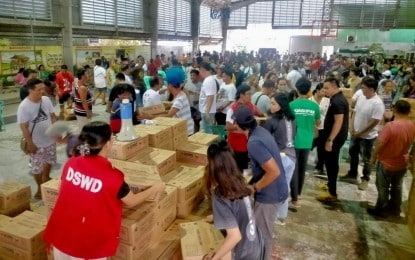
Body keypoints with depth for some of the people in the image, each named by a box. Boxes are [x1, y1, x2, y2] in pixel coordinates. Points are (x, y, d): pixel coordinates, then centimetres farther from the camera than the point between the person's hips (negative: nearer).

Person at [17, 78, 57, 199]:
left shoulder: (46, 100, -5)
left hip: (50, 139, 6)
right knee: (37, 167, 9)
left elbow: (52, 117, 6)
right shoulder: (24, 106, -21)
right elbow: (24, 127, -18)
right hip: (36, 143, -5)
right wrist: (30, 143, -17)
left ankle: (46, 178, 51)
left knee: (50, 161, 25)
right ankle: (40, 188, 29)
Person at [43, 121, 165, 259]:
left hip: (61, 237, 5)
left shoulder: (71, 164, -9)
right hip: (87, 245, -5)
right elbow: (131, 201, -5)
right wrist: (155, 189, 9)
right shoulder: (111, 176, -22)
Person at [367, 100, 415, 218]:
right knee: (397, 187, 23)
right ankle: (395, 209, 39)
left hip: (386, 163, -6)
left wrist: (373, 157, -7)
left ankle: (381, 210, 27)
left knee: (383, 188, 12)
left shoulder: (390, 126, -29)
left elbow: (379, 144, -21)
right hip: (402, 163, 6)